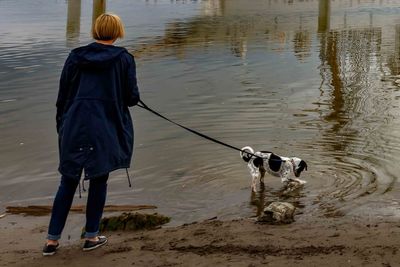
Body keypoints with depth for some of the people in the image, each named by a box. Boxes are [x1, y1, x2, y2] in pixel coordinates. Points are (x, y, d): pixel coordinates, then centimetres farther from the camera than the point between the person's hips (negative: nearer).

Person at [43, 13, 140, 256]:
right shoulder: (124, 59, -3)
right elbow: (132, 98, -3)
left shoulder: (76, 56, 5)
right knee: (99, 181, 12)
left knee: (68, 183, 10)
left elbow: (62, 96, 7)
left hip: (74, 128, 3)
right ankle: (92, 236, 19)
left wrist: (61, 127, 16)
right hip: (106, 130, -2)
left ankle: (52, 239, 10)